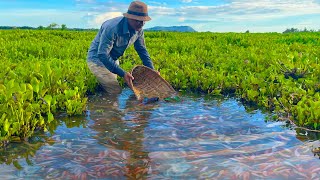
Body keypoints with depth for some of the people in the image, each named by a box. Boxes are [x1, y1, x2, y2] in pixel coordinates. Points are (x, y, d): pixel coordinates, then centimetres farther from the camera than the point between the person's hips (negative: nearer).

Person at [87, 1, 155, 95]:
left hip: (113, 59, 8)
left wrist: (152, 70, -9)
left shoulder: (138, 29, -10)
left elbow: (142, 50, 3)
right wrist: (122, 73, -40)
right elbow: (102, 55, -34)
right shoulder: (113, 28, -33)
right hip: (97, 58, -8)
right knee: (116, 92, -17)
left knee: (113, 86, 19)